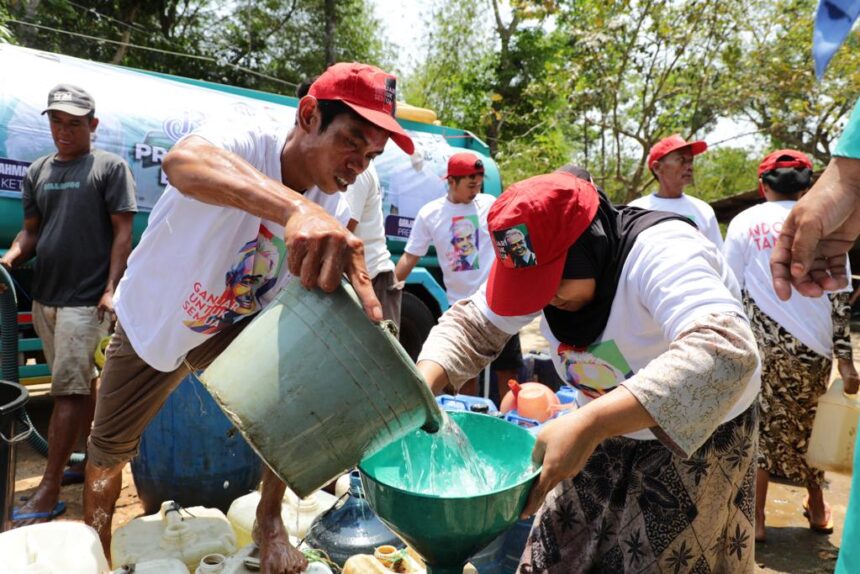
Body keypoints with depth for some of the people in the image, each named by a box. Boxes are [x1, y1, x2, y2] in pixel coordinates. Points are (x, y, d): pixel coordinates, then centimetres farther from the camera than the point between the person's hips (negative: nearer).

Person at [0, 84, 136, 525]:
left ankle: (49, 491, 0)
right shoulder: (38, 171, 14)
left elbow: (122, 233, -7)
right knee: (81, 383, 16)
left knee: (68, 390, -6)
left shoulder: (110, 167, -2)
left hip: (85, 300, -6)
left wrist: (111, 289, -14)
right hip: (44, 297, 6)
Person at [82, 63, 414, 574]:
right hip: (149, 323, -2)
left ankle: (270, 522, -1)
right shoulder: (246, 143, -33)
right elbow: (183, 161, -57)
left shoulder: (333, 213, -16)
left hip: (234, 328, 3)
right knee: (109, 450, 12)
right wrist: (295, 208, -75)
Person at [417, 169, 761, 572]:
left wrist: (587, 425, -54)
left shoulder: (661, 253, -32)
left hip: (697, 435, -5)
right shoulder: (542, 262, -12)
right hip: (606, 429, 5)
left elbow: (724, 354, -46)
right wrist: (421, 387, -23)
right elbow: (472, 326, -4)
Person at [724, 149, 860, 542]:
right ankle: (817, 507, 36)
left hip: (764, 343, -2)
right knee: (809, 423, 19)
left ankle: (756, 519, 12)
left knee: (761, 423, 9)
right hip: (814, 343, 2)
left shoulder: (745, 222, -1)